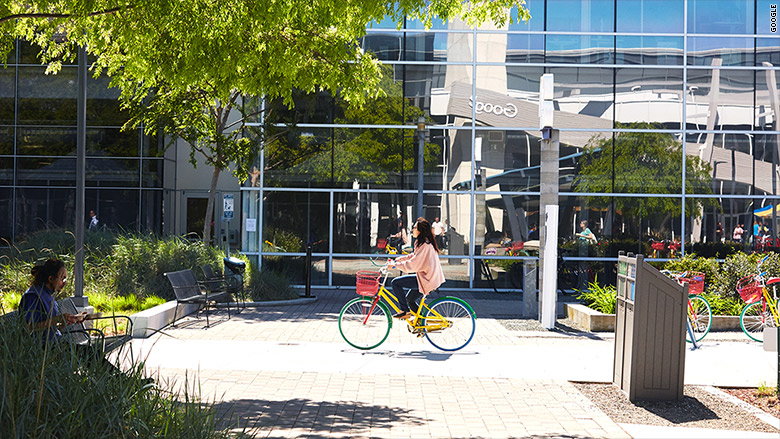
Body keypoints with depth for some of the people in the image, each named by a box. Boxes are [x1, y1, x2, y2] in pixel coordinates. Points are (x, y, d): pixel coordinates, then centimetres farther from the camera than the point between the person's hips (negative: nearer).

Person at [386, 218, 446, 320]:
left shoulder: (425, 245, -21)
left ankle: (405, 311, -3)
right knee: (409, 299, 20)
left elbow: (412, 265, -22)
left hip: (426, 279, -10)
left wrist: (395, 265, -14)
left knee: (395, 283, -10)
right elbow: (414, 256, 22)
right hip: (430, 277, 10)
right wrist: (397, 260, 15)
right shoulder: (425, 243, 11)